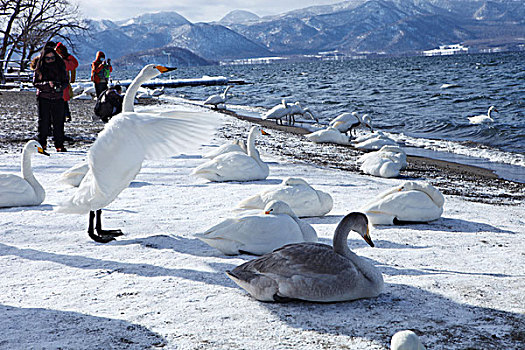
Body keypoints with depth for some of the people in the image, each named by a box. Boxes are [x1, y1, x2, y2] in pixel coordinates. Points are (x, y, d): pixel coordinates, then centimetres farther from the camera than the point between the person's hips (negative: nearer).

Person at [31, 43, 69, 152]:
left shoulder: (60, 66, 5)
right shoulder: (39, 68, 1)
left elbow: (66, 81, 7)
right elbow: (35, 83, -3)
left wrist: (60, 87, -14)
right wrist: (47, 84, -20)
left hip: (58, 98, 1)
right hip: (43, 98, -1)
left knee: (58, 122, 0)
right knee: (43, 121, -1)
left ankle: (59, 145, 6)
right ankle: (41, 143, 10)